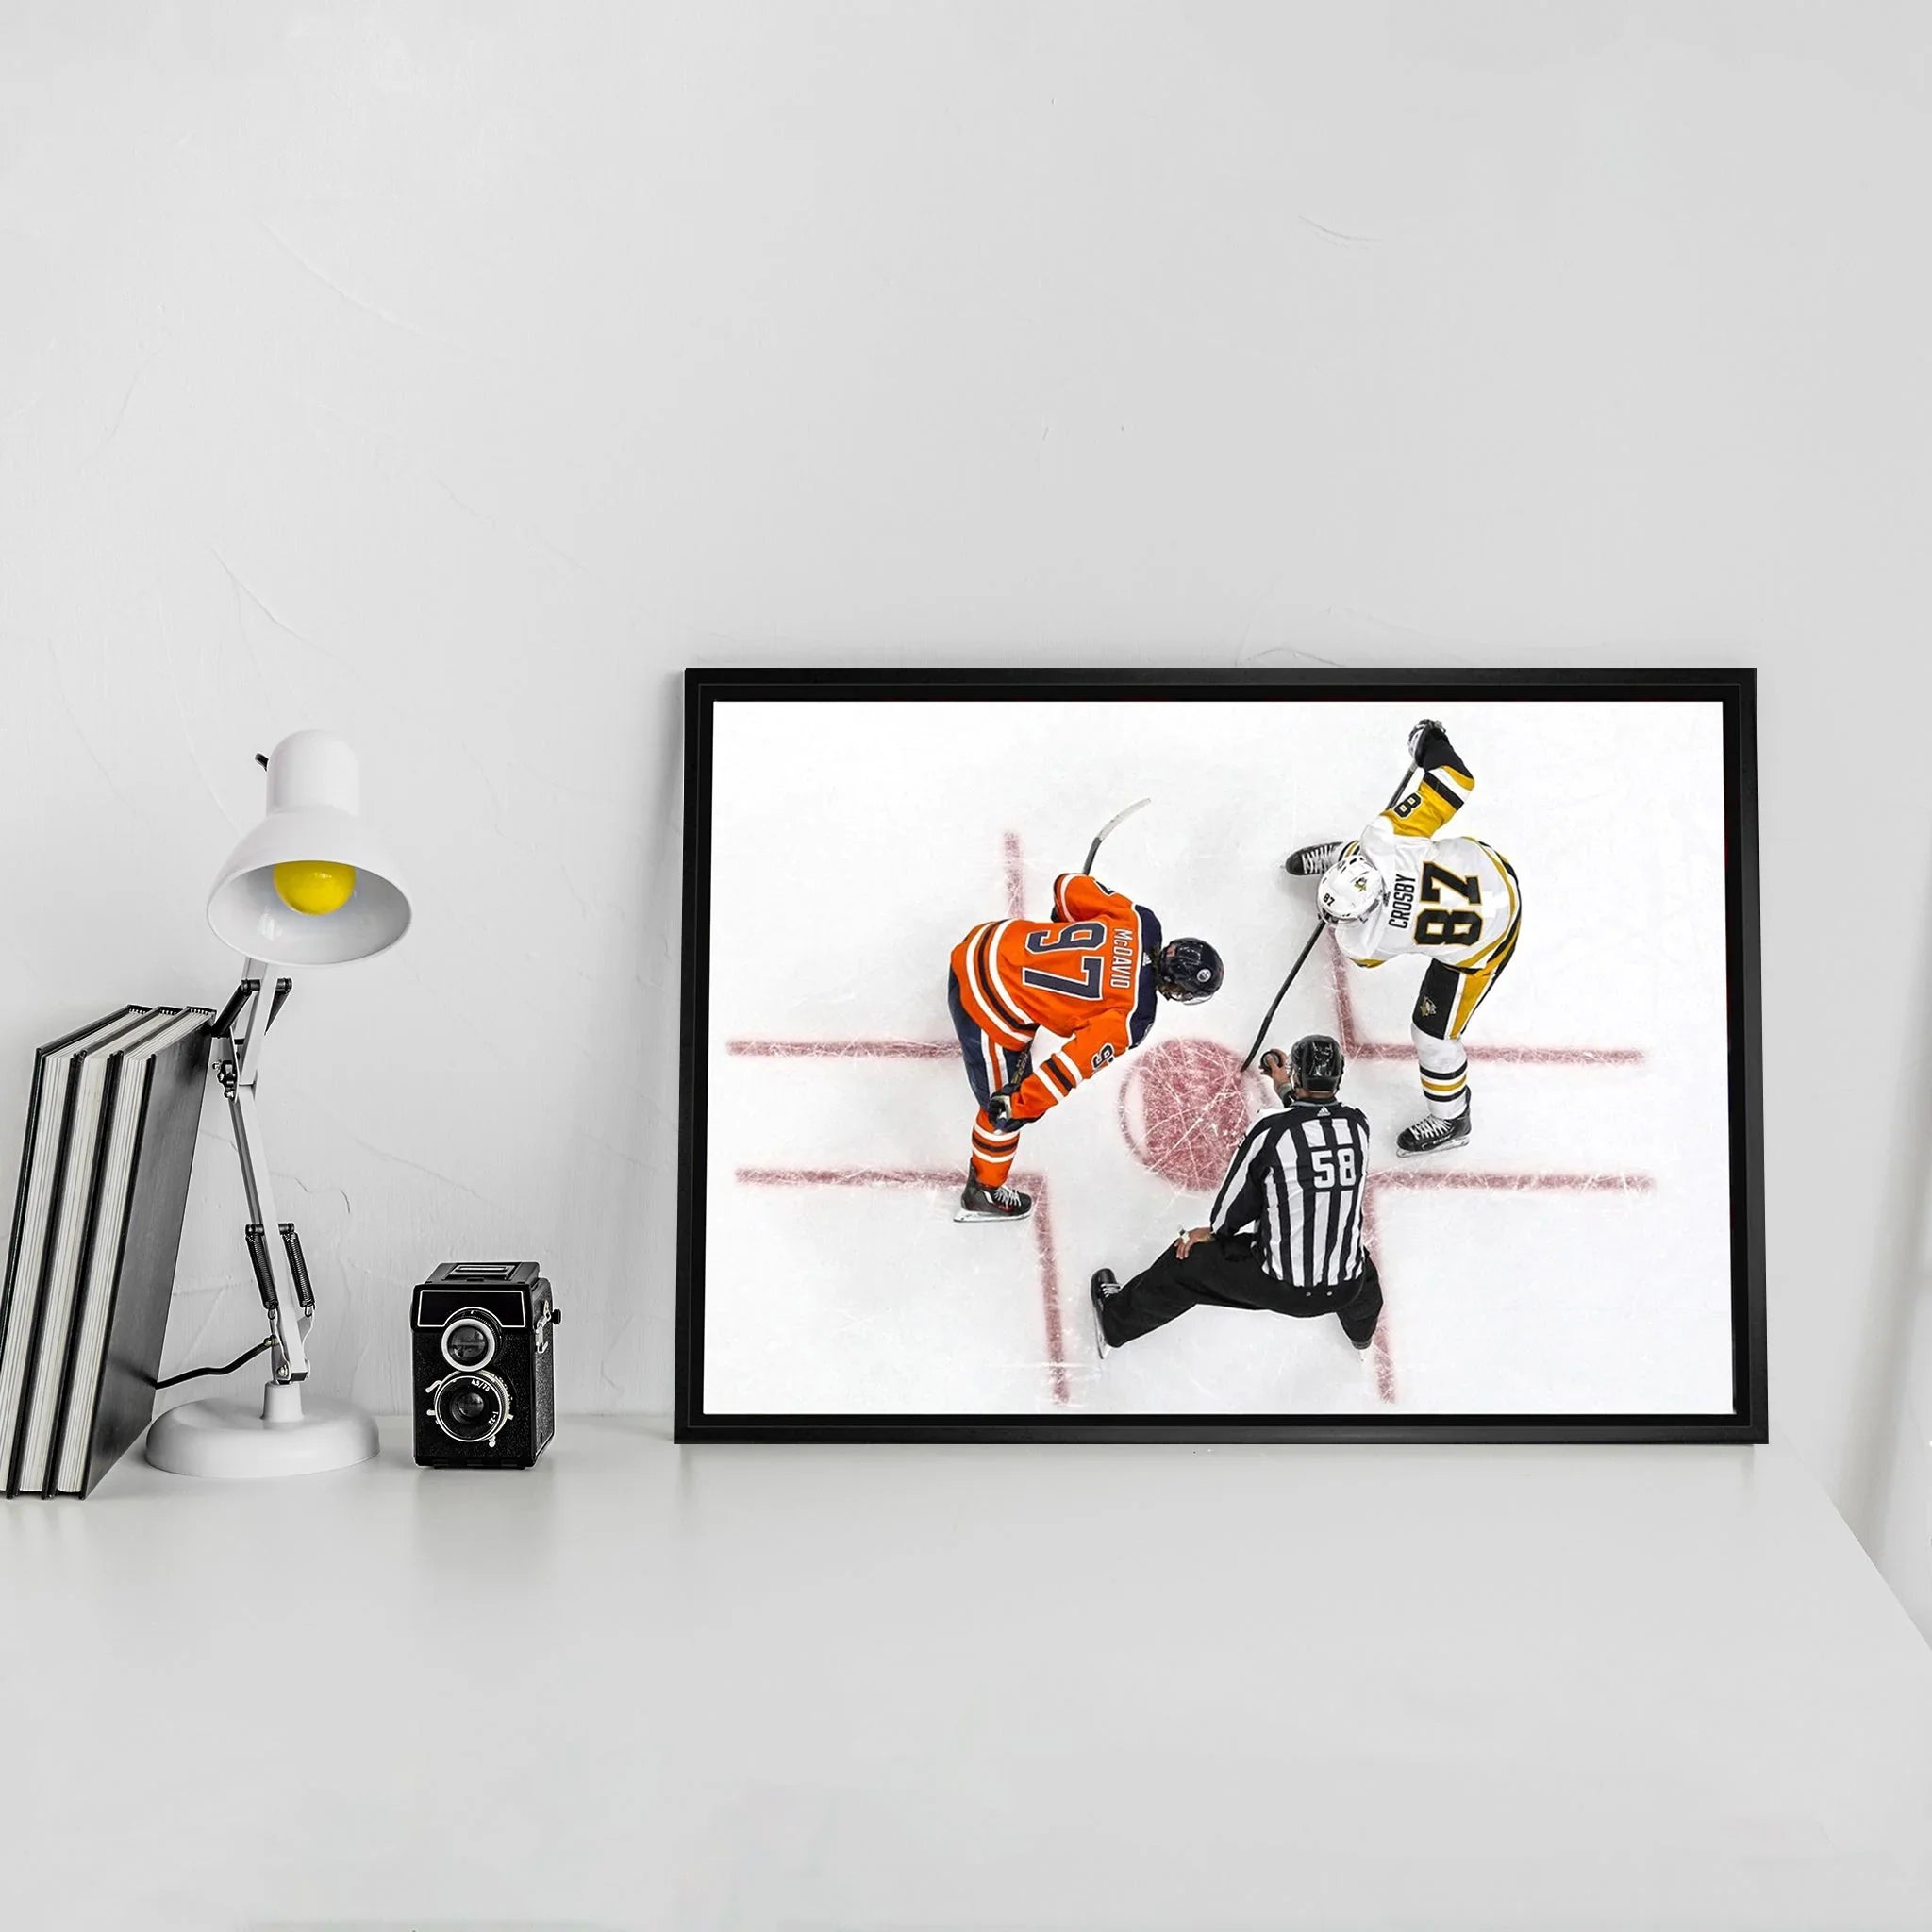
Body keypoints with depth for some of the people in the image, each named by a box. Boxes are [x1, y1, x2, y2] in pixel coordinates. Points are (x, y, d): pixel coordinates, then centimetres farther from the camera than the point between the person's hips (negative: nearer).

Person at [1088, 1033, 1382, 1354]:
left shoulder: (1271, 1128, -16)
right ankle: (1362, 1323, 66)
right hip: (1346, 1288, 3)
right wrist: (1285, 1088, 26)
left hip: (1279, 1285, -3)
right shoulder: (1358, 1124, -6)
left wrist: (1214, 1230, 15)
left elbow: (1239, 1197, -3)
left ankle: (1115, 1318, 40)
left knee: (1189, 1256, 20)